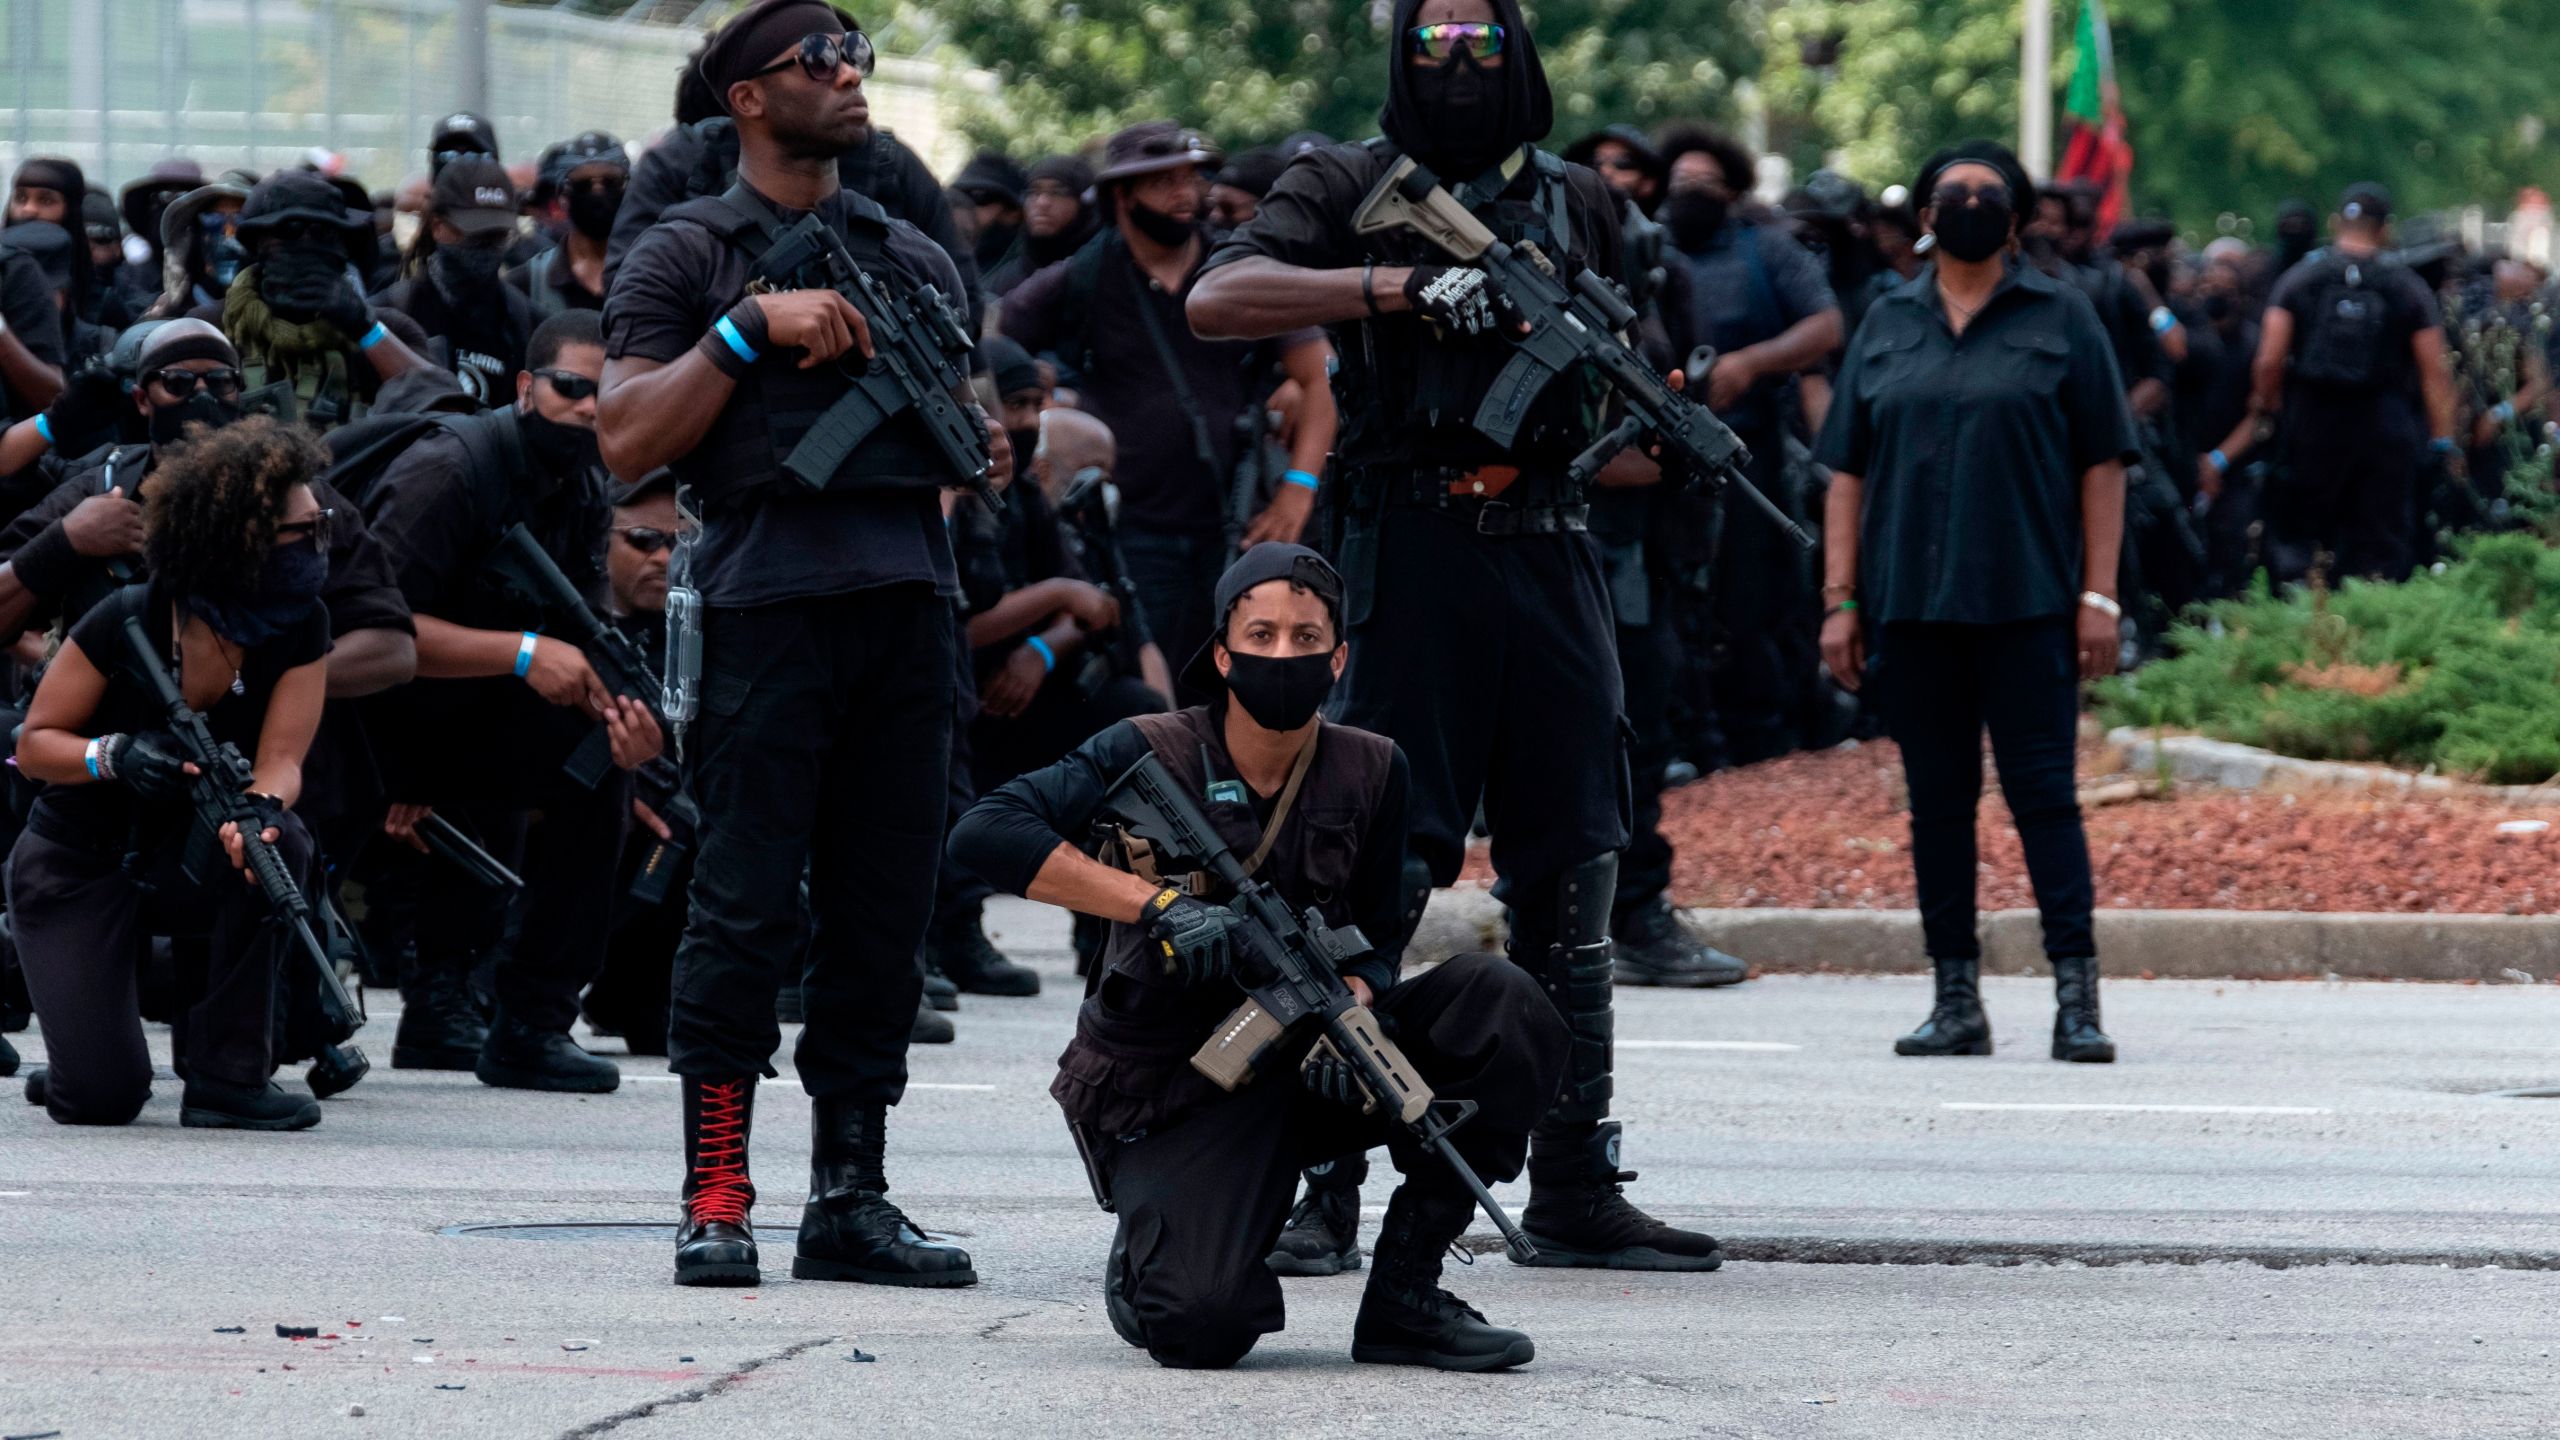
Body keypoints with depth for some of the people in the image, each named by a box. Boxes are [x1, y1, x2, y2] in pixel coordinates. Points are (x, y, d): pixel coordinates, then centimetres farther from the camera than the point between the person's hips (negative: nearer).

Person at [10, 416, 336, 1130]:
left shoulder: (301, 629, -12)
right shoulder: (128, 623, -21)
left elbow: (279, 759, -20)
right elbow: (34, 745, -12)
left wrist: (260, 808, -44)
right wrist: (115, 756, -33)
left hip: (187, 857, 3)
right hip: (77, 866, -3)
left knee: (279, 841, -34)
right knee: (103, 1097, -20)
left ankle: (228, 1075, -20)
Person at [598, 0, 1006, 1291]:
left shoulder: (915, 261, 21)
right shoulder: (686, 255, 5)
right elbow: (628, 439, -4)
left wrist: (980, 457, 5)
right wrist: (752, 328, -10)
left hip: (905, 602, 5)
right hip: (765, 600, -5)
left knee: (884, 911, 4)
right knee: (746, 907, -8)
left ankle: (849, 1195, 9)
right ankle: (714, 1197, -4)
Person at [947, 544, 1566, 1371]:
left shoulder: (1371, 771, 0)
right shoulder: (1153, 758, -11)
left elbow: (1377, 940, 3)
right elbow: (984, 835, -23)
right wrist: (1160, 903, -30)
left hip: (1306, 1063, 4)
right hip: (1170, 1102, -4)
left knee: (1501, 1007, -19)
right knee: (1202, 1326, -30)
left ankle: (1403, 1296, -8)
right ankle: (1144, 1264, 12)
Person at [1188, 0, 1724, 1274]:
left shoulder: (1578, 204, 16)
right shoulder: (1350, 189, 3)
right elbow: (1216, 301, -12)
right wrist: (1400, 287, -19)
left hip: (1549, 553, 4)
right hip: (1412, 554, -4)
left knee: (1571, 879, 5)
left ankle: (1575, 1189, 9)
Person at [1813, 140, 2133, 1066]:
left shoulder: (2062, 319, 5)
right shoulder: (1886, 328, 13)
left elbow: (2102, 464, 3)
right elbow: (1848, 472, 12)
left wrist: (2099, 596, -5)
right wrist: (1840, 599, 5)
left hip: (2028, 607, -3)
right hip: (1910, 604, 3)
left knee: (2044, 794, -6)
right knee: (1937, 803, 5)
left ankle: (2076, 996, -6)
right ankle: (1956, 999, 9)